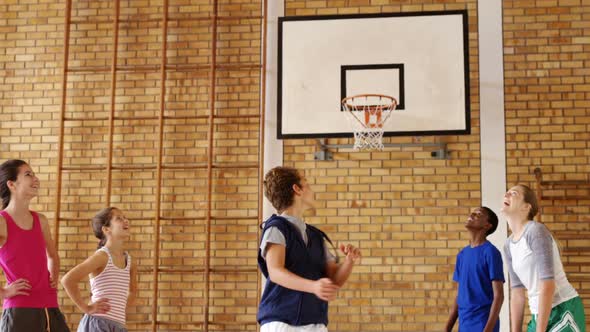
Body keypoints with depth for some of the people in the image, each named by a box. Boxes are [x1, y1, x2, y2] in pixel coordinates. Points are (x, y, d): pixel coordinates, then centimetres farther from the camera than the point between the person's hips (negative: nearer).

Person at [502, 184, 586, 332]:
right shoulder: (509, 245, 10)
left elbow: (548, 285, -21)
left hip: (563, 310, -8)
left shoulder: (536, 230, -15)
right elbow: (517, 292, 12)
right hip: (541, 313, 8)